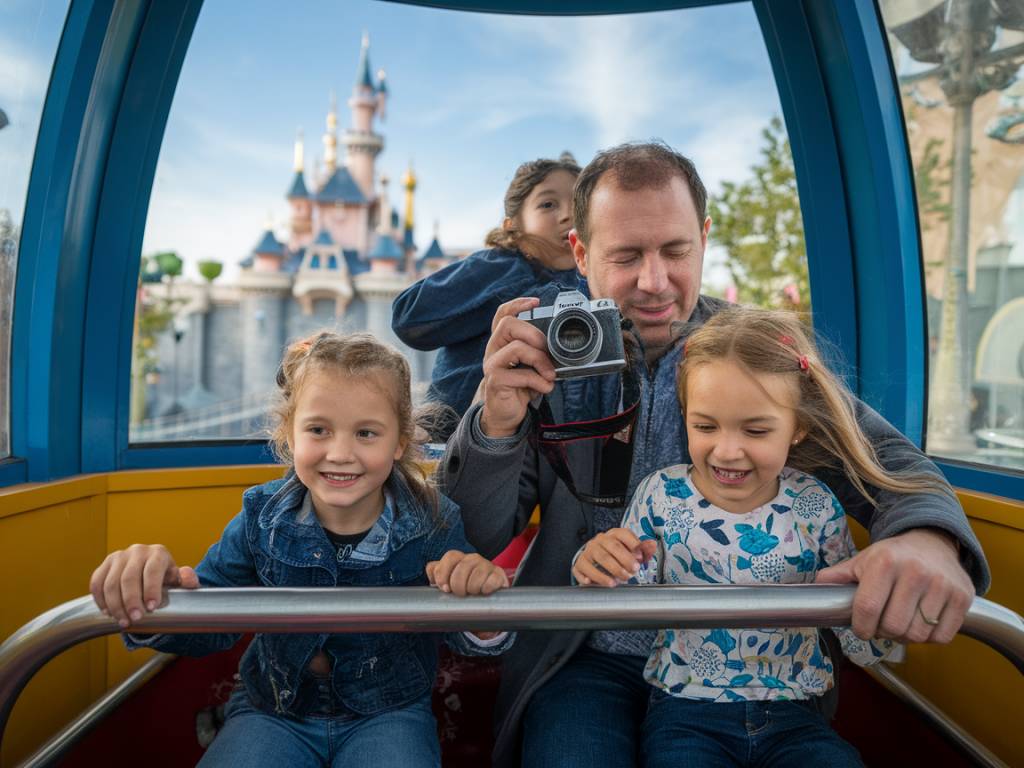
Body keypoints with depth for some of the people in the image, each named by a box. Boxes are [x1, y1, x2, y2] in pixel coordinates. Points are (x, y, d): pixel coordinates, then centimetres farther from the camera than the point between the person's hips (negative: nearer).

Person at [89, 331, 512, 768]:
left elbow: (467, 640, -11)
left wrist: (480, 602, -36)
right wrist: (155, 600, -30)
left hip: (387, 712, -1)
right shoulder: (262, 518, -11)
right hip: (274, 710, 1)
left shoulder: (433, 523, -17)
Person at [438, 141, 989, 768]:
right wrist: (497, 424, -28)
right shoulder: (542, 361, -6)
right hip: (587, 663, -1)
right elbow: (481, 541, -7)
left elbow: (885, 459, -5)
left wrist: (928, 536, -29)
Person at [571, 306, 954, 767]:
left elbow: (862, 647, 3)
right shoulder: (661, 495, -6)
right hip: (685, 712, 0)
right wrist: (597, 575, -20)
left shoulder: (816, 508, -4)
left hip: (792, 716, 1)